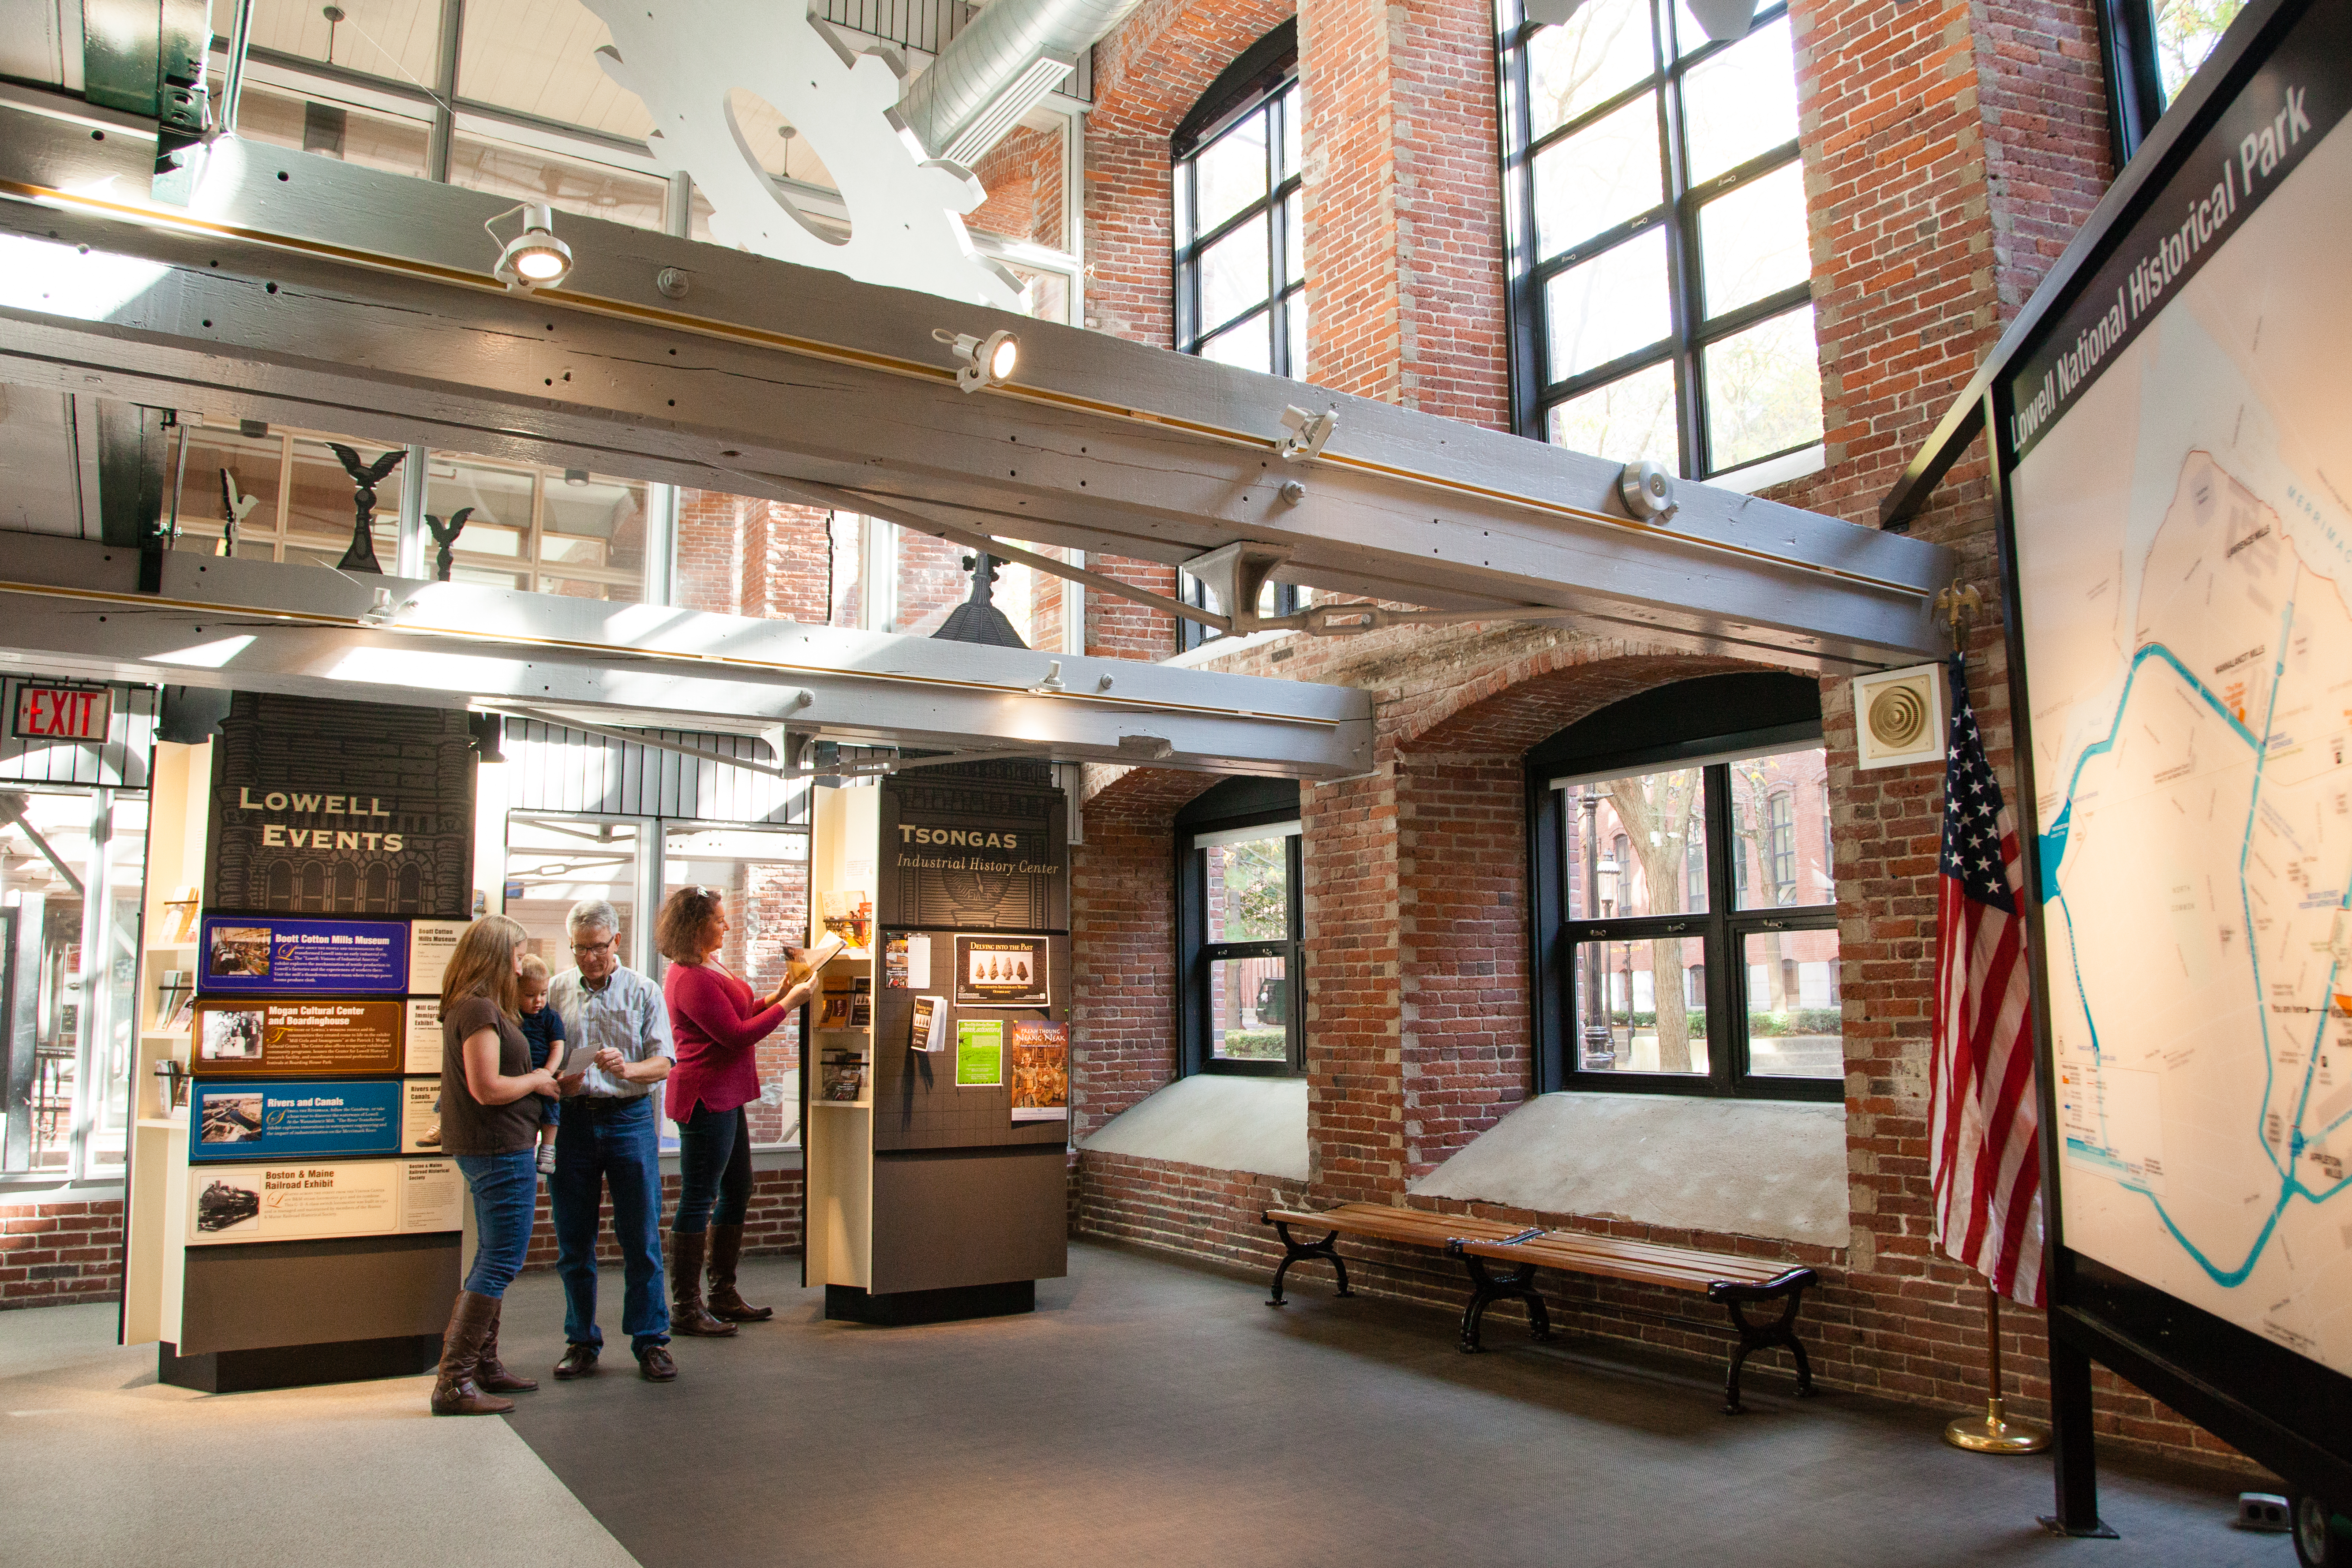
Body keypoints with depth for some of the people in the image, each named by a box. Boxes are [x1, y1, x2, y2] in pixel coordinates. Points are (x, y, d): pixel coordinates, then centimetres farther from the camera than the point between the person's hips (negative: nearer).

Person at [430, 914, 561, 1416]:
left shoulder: (466, 1008, 14)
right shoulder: (481, 1010, -18)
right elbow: (488, 1088, -24)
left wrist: (538, 1079, 13)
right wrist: (537, 1080, -9)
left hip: (485, 1148, 11)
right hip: (500, 1149, -11)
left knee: (493, 1258, 19)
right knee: (502, 1262, -7)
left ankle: (483, 1365, 28)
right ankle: (453, 1382, -5)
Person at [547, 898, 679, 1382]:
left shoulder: (643, 992, 4)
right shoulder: (556, 991, 9)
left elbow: (663, 1064, -2)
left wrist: (627, 1069, -21)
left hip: (629, 1119, -2)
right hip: (571, 1119, 2)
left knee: (641, 1239, 1)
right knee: (573, 1243, 7)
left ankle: (651, 1341, 11)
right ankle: (582, 1341, 21)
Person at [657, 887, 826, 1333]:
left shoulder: (709, 967, 14)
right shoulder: (690, 978, -20)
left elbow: (735, 1016, 22)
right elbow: (737, 1036, -21)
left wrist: (772, 997, 8)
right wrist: (787, 1004, -14)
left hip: (726, 1098, 11)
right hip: (706, 1099, -11)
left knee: (737, 1192, 15)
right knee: (698, 1201, -3)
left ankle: (723, 1295, 25)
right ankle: (685, 1308, 6)